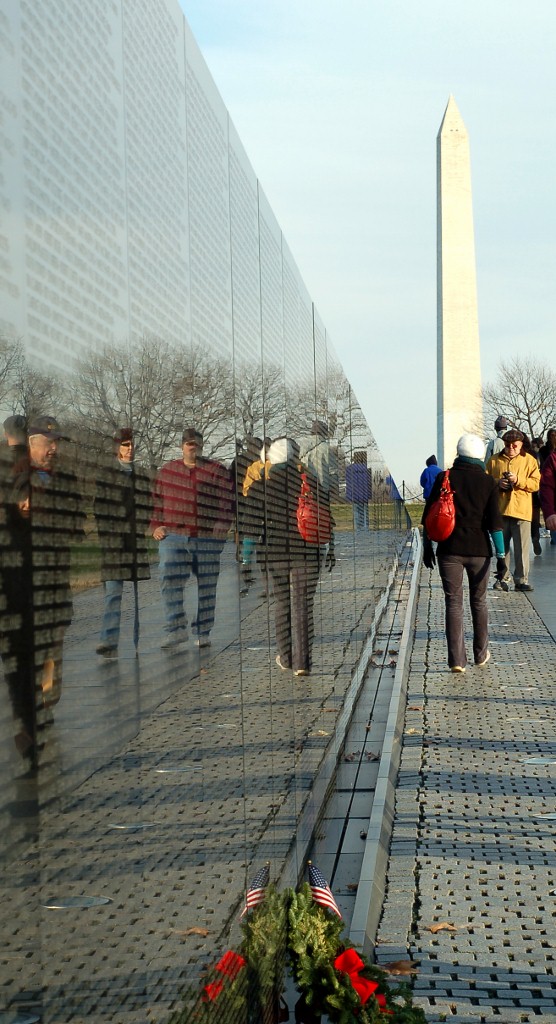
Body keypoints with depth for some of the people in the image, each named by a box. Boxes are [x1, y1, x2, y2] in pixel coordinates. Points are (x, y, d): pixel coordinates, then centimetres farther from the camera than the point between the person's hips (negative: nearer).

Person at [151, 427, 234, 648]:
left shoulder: (217, 470, 6)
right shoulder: (167, 471, 12)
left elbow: (227, 502, 2)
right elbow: (156, 500, 15)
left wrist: (222, 527, -8)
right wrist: (156, 526, 3)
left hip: (207, 539, -1)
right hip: (173, 537, 1)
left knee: (206, 586, 3)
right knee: (169, 581, -12)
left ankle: (203, 633, 11)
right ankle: (177, 628, -10)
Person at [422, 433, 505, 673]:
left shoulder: (444, 478, -2)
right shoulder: (488, 482, -1)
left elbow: (429, 515, -1)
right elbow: (494, 521, -6)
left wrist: (427, 546, 8)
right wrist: (500, 555, -5)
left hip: (449, 550, -1)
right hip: (479, 550, 1)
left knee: (453, 603, 2)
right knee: (478, 602, 16)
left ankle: (457, 659, -4)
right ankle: (481, 655, 24)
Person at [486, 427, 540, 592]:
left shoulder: (529, 460, 6)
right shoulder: (494, 460, 11)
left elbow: (536, 484, -1)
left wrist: (518, 480, -15)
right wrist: (497, 483, -9)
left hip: (521, 511, -2)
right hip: (500, 510, 2)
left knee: (522, 548, -4)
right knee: (501, 547, 7)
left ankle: (521, 580, 3)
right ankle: (503, 579, 15)